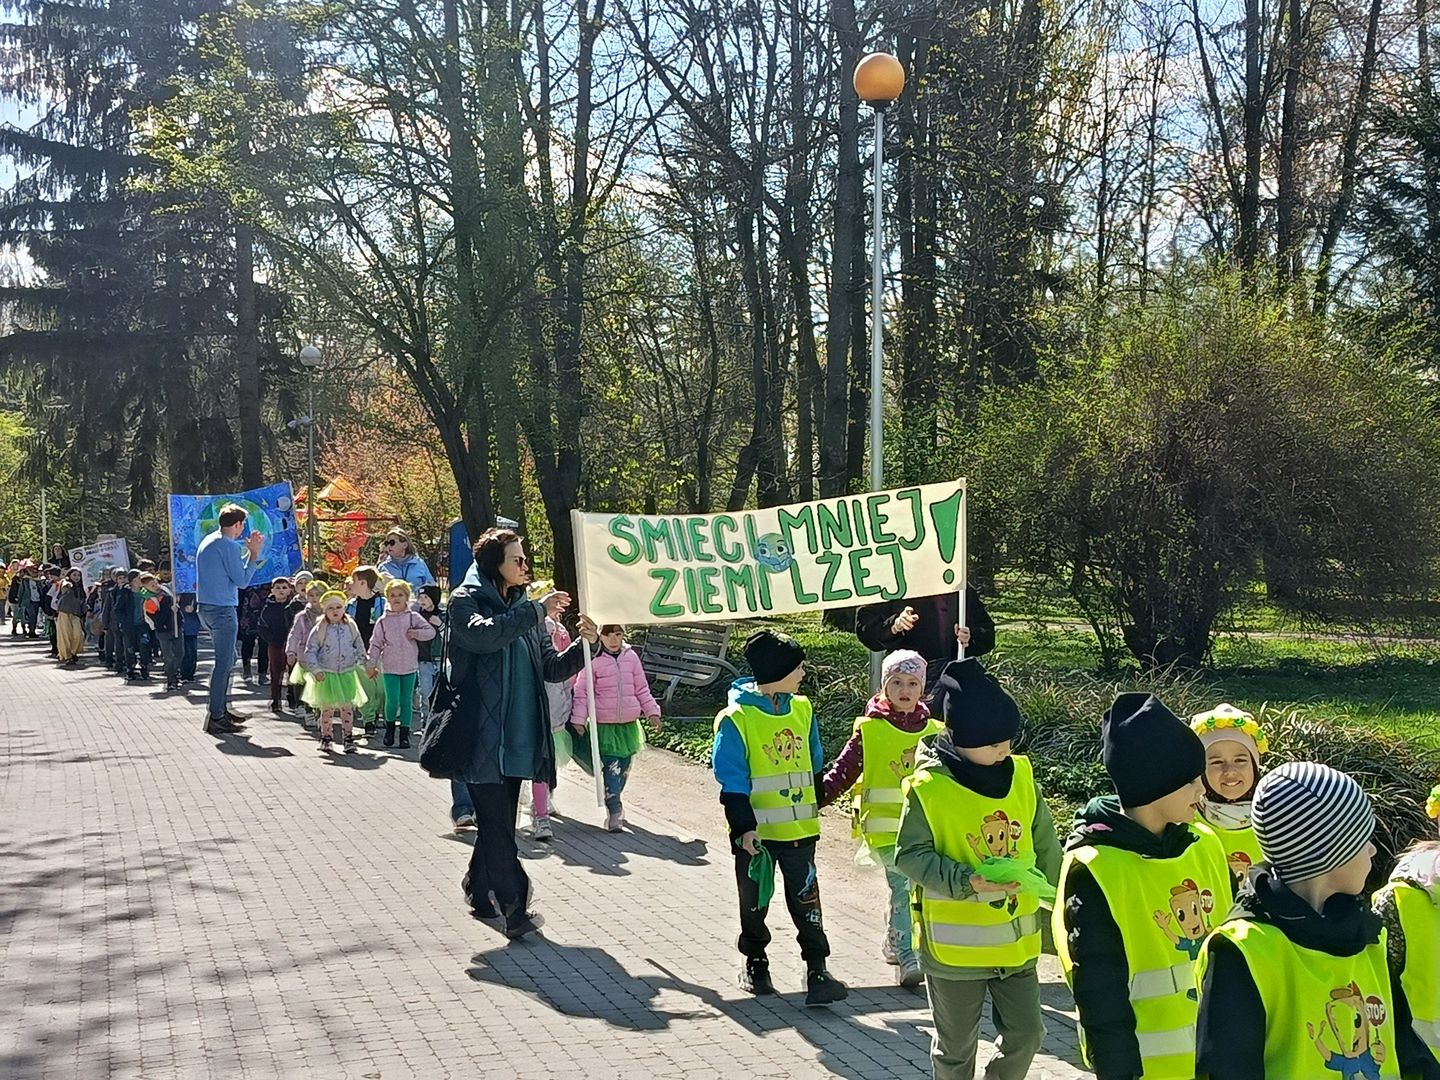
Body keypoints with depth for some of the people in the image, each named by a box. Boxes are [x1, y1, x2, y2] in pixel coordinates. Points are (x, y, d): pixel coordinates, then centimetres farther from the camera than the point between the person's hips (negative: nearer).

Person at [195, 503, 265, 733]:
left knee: (227, 659, 20)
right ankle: (215, 716, -5)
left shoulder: (208, 541, 15)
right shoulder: (229, 545, -15)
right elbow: (241, 580, -12)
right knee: (223, 663, -5)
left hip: (207, 608, 10)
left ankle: (222, 707, 24)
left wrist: (248, 549, 24)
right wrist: (254, 553, -5)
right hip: (223, 610, -10)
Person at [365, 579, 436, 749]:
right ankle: (390, 726, 16)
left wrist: (416, 633, -15)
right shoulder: (382, 621, 1)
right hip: (390, 668, -1)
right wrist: (372, 666, 5)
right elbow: (376, 644, 6)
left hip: (410, 666, 1)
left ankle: (405, 734, 12)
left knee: (407, 701, 5)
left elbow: (431, 631, 0)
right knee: (392, 700, -9)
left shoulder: (413, 617, 1)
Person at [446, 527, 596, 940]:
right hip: (482, 736, -6)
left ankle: (480, 892, 29)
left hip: (517, 736, 6)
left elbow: (552, 668, 12)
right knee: (497, 825, -8)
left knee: (498, 823, 14)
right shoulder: (466, 600, -3)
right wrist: (537, 611, -25)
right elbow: (482, 634, -25)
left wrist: (585, 644, -5)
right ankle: (515, 910, -7)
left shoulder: (525, 608, 14)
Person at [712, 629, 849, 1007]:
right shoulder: (736, 719, -14)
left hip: (799, 829, 3)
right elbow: (731, 781, -13)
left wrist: (815, 804, 19)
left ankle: (817, 970, 4)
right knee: (754, 902, 13)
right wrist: (744, 828, -17)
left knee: (806, 900, 1)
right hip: (756, 833, -3)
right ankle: (755, 962, 31)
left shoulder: (802, 709, 3)